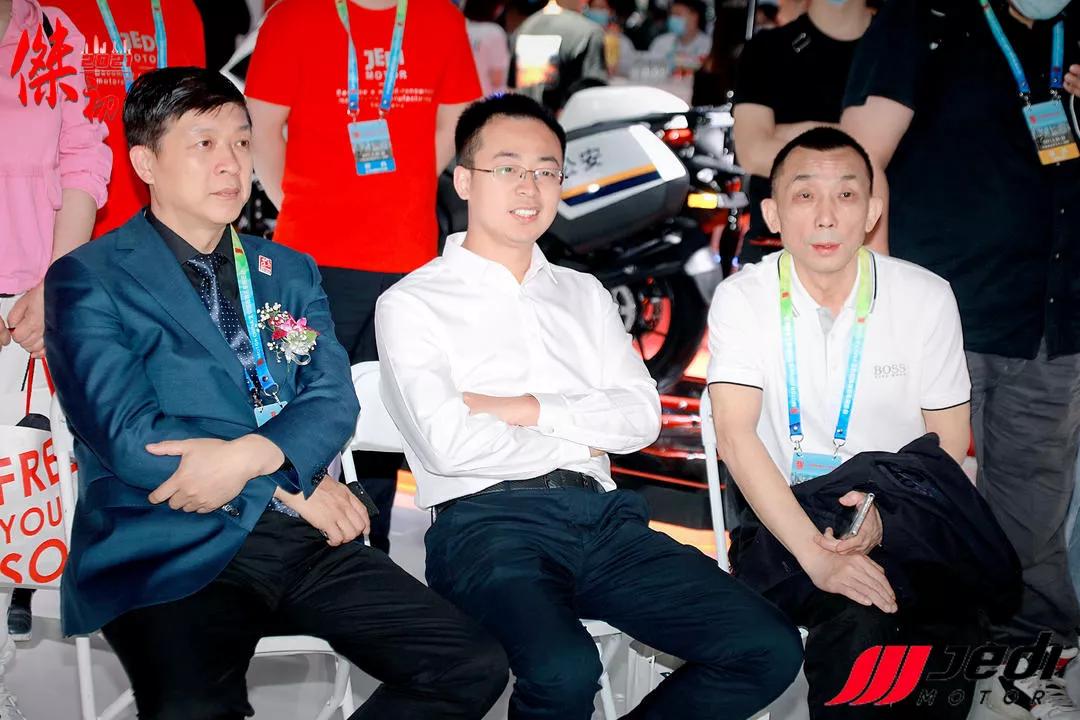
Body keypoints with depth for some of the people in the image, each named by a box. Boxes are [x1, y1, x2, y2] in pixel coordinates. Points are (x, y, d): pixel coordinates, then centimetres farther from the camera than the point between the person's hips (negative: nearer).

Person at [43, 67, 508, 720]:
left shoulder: (291, 273, 20)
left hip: (303, 540, 6)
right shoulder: (89, 280, 3)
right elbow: (129, 439, -8)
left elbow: (333, 400, 7)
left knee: (474, 667, -12)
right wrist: (294, 484, -6)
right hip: (169, 554, -5)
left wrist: (248, 457, -15)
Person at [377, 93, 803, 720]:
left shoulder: (585, 294, 23)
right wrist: (581, 440, 1)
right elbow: (446, 445, -9)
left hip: (605, 520, 5)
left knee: (769, 650, -14)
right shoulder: (412, 304, 6)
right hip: (488, 522, -5)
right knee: (564, 669, -36)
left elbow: (642, 415, 8)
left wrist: (526, 408, -4)